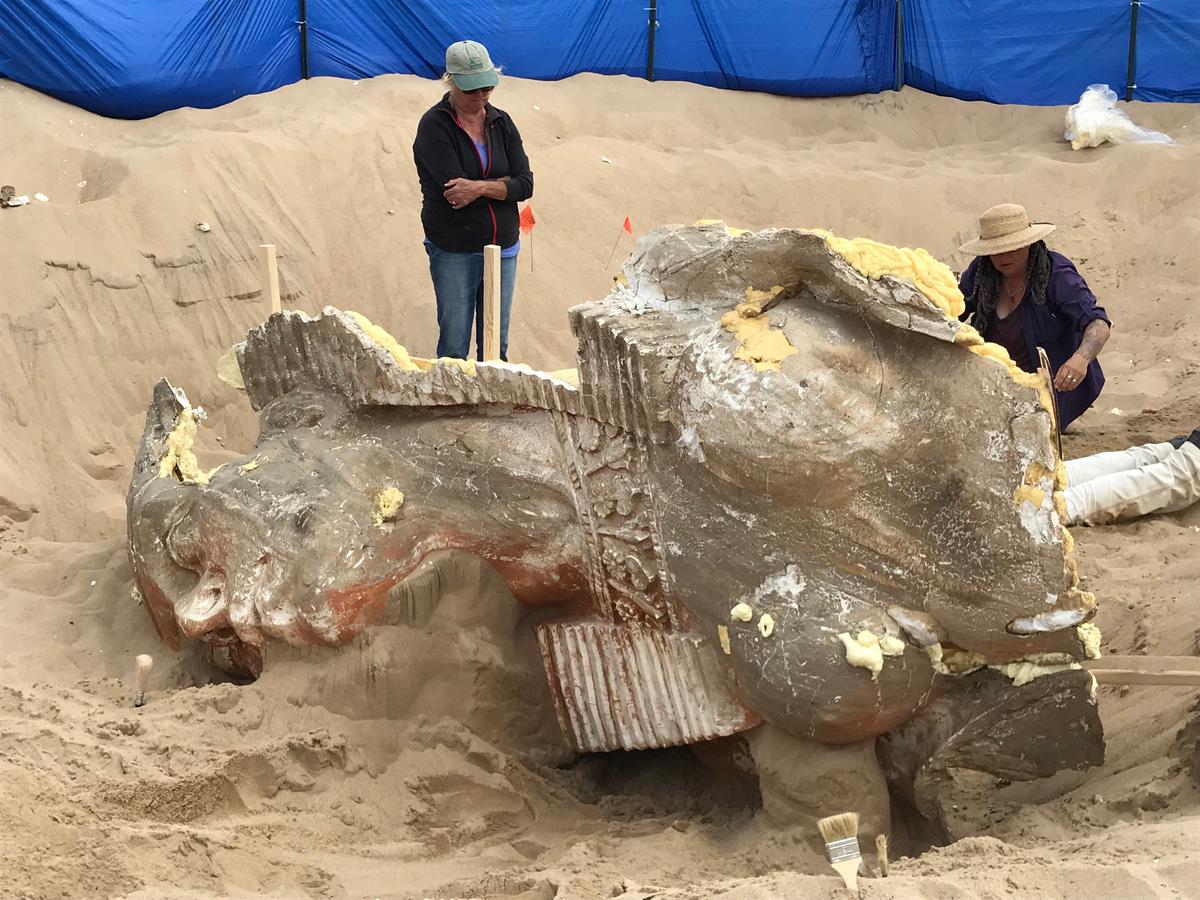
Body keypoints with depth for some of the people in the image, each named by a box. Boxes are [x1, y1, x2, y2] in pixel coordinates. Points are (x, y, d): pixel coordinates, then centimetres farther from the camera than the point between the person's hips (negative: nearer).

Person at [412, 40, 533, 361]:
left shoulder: (501, 123, 7)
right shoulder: (434, 126, -7)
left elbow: (525, 184, -2)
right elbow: (453, 188, -18)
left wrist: (479, 187, -17)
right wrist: (503, 184, -9)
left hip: (502, 248, 5)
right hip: (453, 251, -4)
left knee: (496, 346, 8)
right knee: (454, 348, -3)